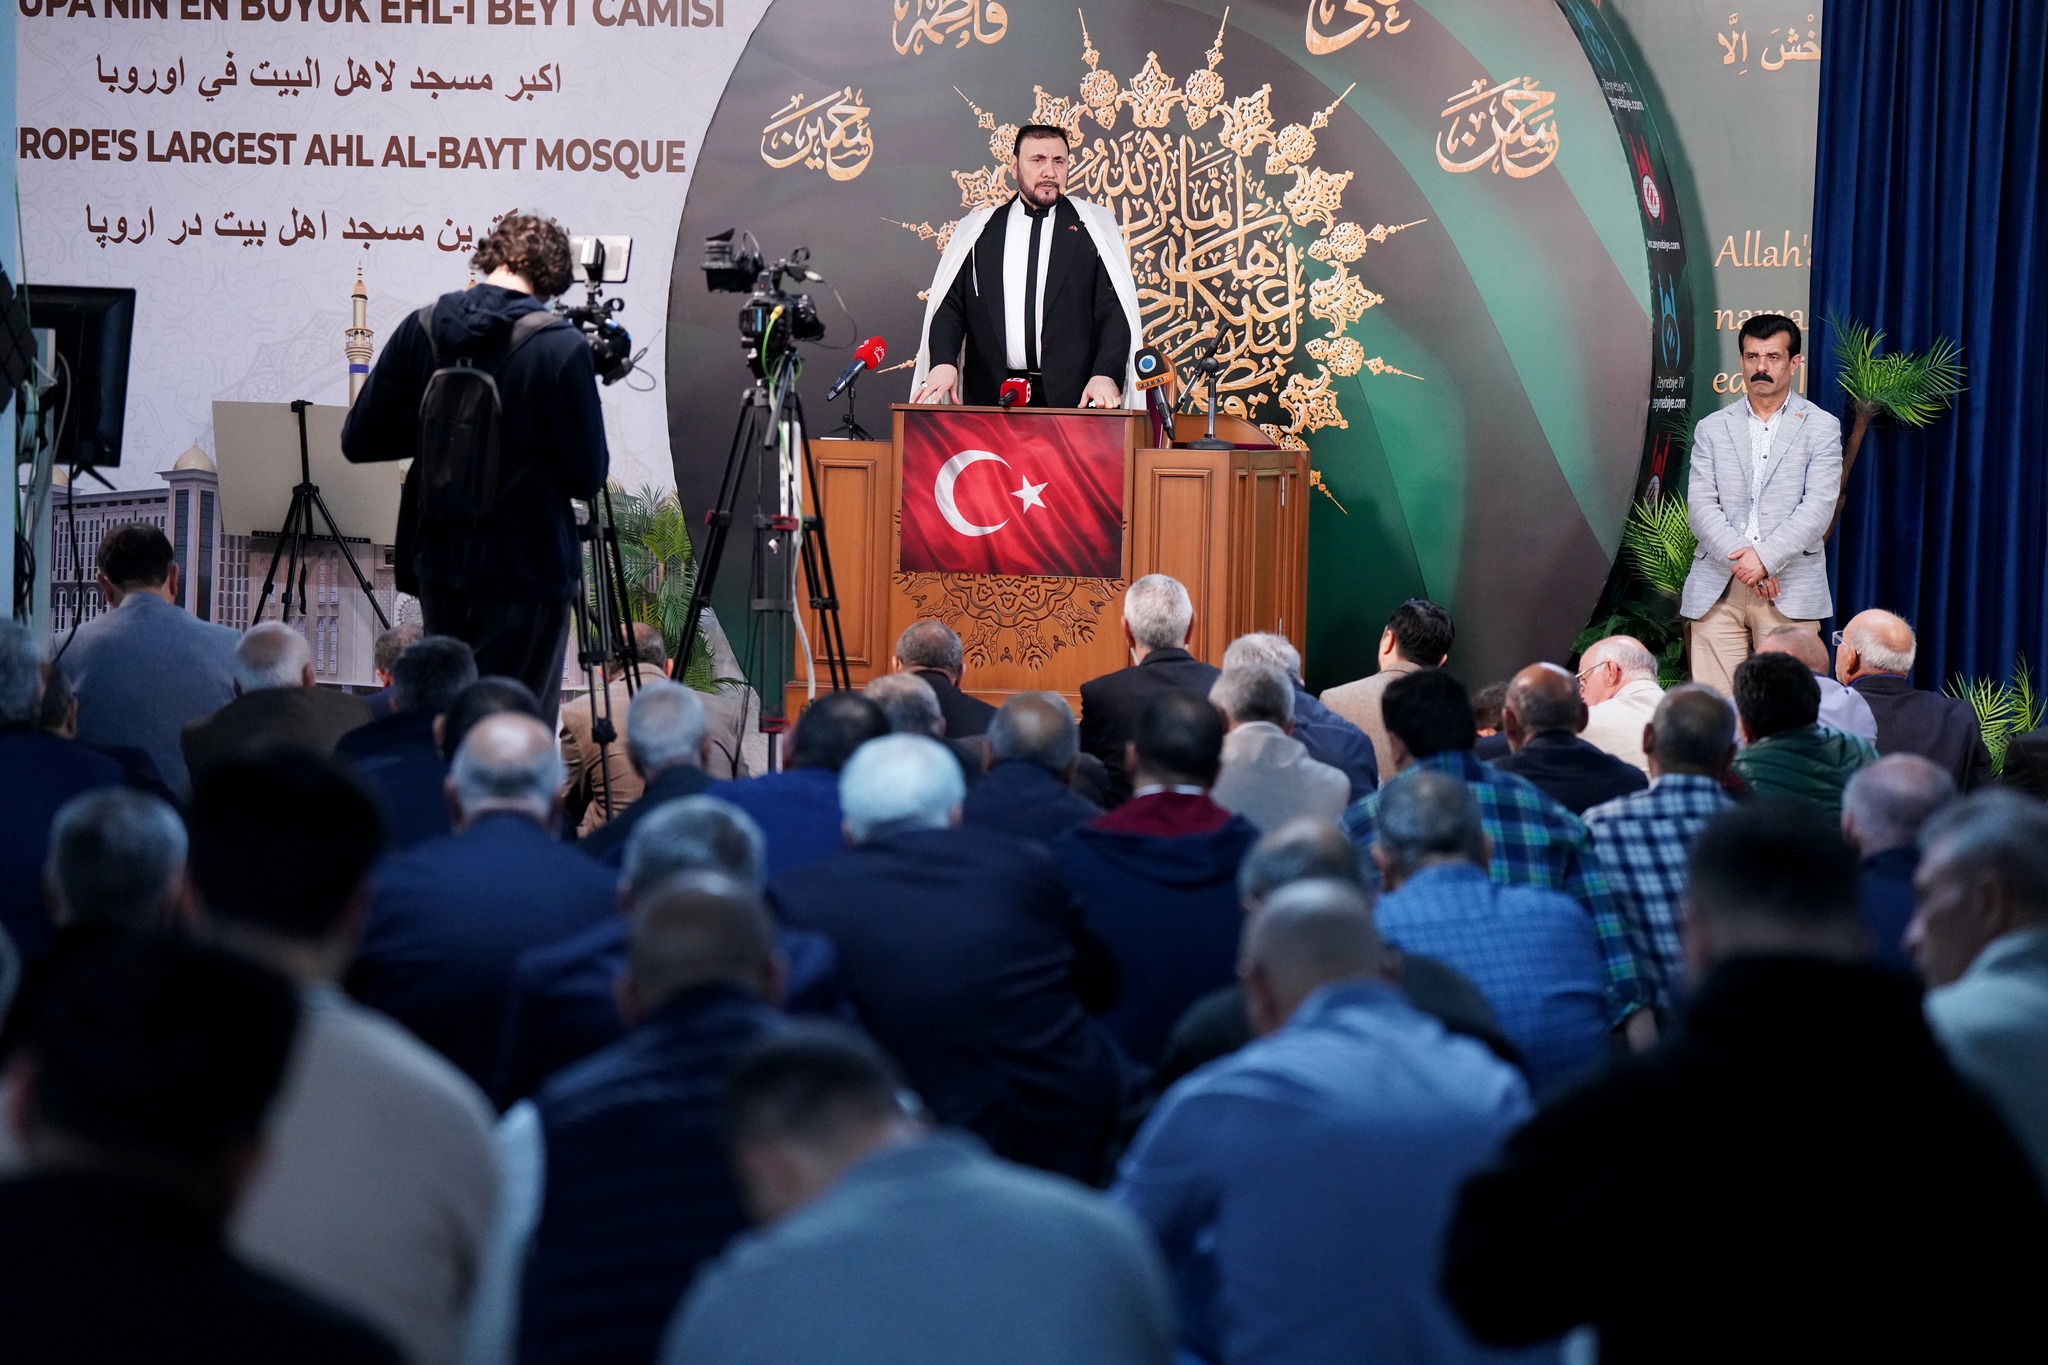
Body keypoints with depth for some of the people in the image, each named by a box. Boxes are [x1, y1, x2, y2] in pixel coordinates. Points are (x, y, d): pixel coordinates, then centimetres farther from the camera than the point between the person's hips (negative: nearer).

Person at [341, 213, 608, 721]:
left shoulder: (420, 330, -1)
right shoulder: (559, 347, -15)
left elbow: (358, 442, 4)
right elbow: (588, 478, -11)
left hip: (438, 565, 5)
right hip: (525, 571, -5)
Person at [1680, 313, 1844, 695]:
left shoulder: (1821, 427, 8)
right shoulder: (1711, 429, 14)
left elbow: (1818, 507, -3)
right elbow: (1700, 506, 3)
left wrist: (1764, 557, -15)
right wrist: (1738, 559, -13)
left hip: (1790, 590, -2)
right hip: (1717, 591, 2)